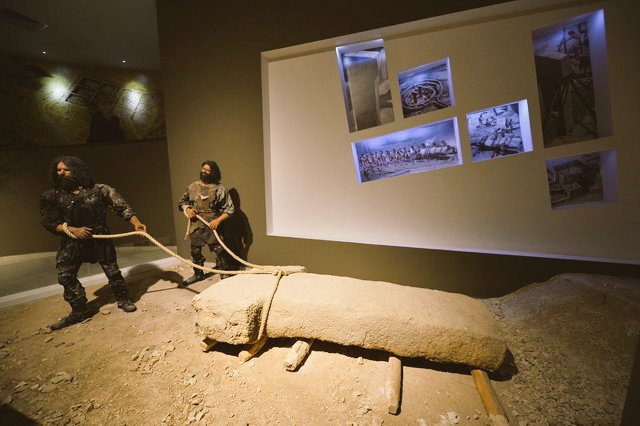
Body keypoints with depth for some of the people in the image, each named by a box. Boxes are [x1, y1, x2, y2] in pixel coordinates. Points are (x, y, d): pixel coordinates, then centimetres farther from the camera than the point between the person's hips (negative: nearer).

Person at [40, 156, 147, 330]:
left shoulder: (100, 190, -8)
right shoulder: (51, 197, 1)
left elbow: (121, 206, -15)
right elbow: (49, 222, 0)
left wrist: (136, 223, -30)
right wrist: (73, 229, -18)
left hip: (100, 239, -3)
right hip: (71, 242, 3)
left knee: (112, 271, 4)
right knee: (65, 277, 3)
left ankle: (123, 300, 24)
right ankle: (79, 311, 19)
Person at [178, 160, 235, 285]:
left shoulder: (219, 189, -7)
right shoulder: (192, 187, 7)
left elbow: (229, 209, -8)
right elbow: (181, 202, 20)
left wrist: (218, 220, -20)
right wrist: (187, 209, -2)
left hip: (212, 226, -5)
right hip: (195, 227, 5)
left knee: (220, 251, -5)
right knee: (195, 252, 18)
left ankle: (225, 276, 10)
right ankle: (198, 274, 39)